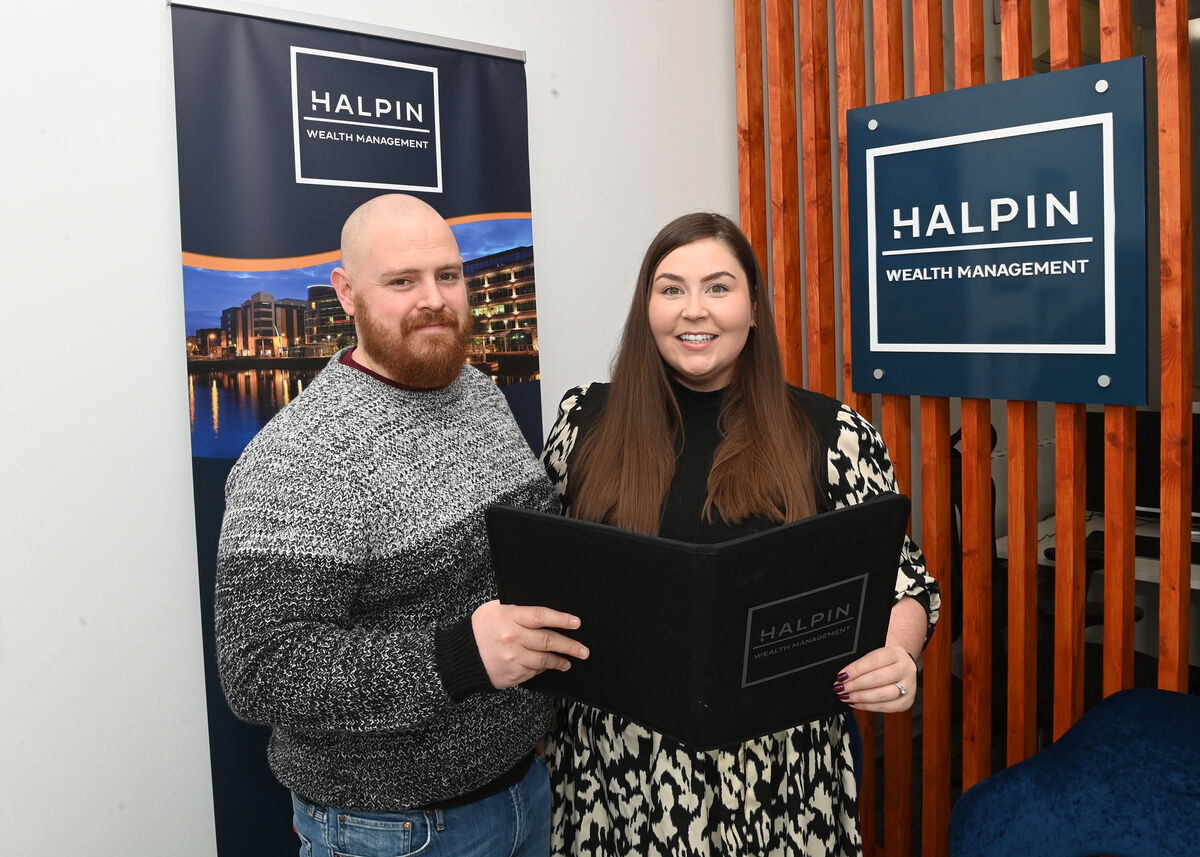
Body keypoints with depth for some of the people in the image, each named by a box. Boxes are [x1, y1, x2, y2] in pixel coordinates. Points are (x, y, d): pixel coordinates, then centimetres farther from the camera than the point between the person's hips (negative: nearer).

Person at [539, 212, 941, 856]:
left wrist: (893, 658, -20)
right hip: (616, 760, 2)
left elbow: (898, 580, 0)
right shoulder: (586, 422, 0)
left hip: (775, 768, -1)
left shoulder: (832, 436, -5)